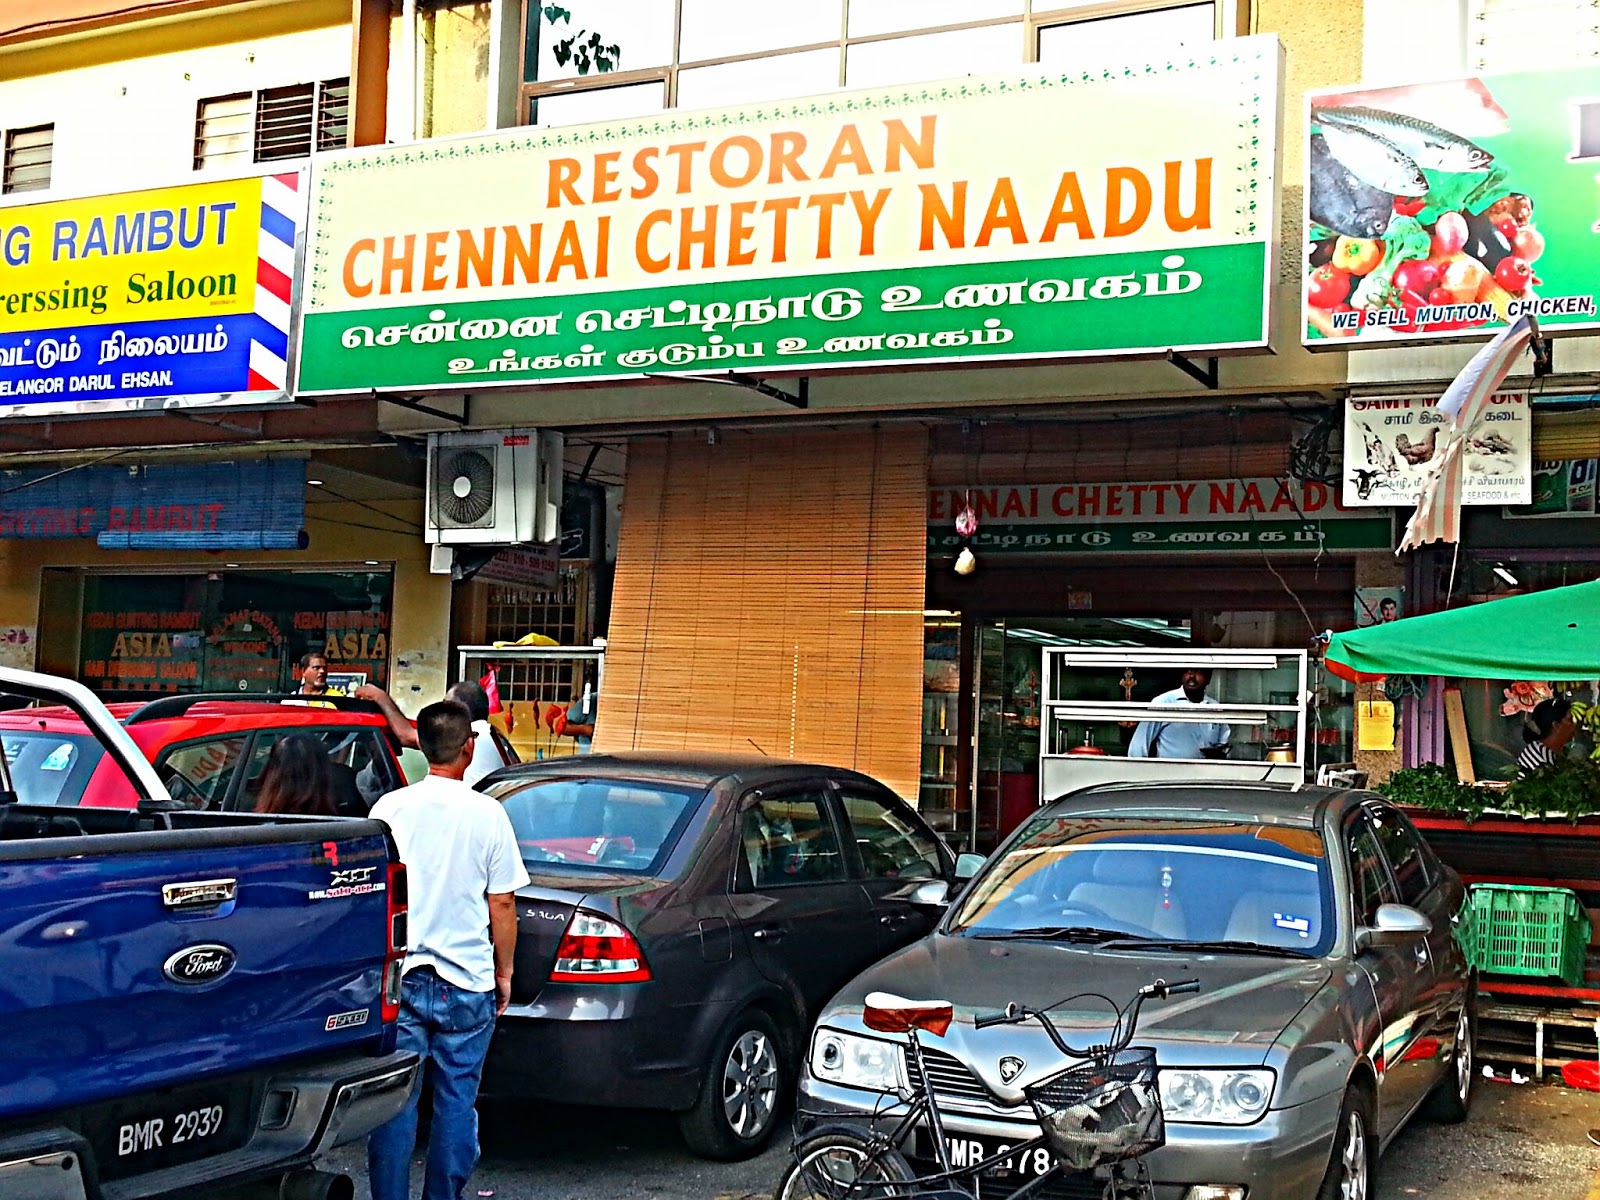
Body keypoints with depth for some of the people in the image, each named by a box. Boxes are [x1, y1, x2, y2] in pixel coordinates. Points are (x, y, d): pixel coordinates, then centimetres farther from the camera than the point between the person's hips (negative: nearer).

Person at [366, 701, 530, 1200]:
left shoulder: (390, 808, -2)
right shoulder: (487, 813, -6)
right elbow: (502, 904, -1)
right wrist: (504, 973, 10)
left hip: (399, 976, 1)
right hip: (468, 981, -1)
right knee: (457, 1102, 9)